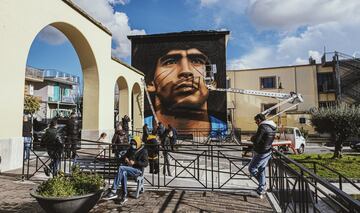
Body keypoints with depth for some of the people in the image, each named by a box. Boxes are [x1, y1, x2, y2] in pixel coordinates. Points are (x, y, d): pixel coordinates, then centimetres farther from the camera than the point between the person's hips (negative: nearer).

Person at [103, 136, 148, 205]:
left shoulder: (143, 151, -2)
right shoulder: (130, 149, 16)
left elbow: (146, 163, -11)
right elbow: (125, 155, 30)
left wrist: (135, 162, -19)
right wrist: (125, 158, 5)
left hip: (138, 170, -6)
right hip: (129, 169, 6)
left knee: (121, 168, -28)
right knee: (123, 173, -32)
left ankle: (113, 191, -26)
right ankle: (124, 195, -24)